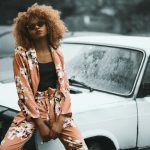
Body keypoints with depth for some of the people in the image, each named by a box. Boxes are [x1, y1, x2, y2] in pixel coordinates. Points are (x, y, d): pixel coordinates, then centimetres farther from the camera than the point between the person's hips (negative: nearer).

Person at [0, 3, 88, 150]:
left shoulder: (57, 54, 9)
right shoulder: (21, 54, -2)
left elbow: (64, 87, 4)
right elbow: (23, 89, -8)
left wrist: (60, 120, -9)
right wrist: (40, 123, -13)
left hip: (58, 108, 3)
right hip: (32, 109, -2)